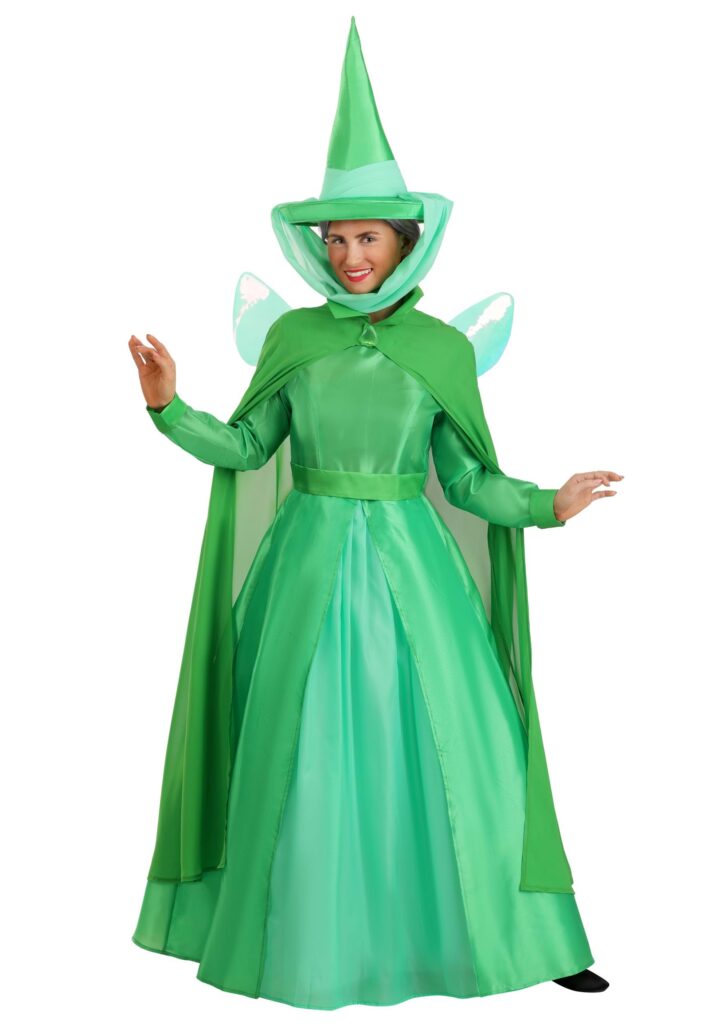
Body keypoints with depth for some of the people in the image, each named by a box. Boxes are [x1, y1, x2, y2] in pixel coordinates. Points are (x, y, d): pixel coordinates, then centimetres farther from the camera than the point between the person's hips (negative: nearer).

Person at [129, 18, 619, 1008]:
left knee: (445, 742, 1)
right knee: (304, 750, 6)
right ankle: (305, 936, 26)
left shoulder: (444, 349, 2)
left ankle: (500, 933, 18)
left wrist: (548, 503, -5)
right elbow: (244, 447, 7)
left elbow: (465, 481, 5)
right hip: (308, 564, 1)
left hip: (410, 564, 0)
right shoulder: (293, 336, 3)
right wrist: (169, 408, -5)